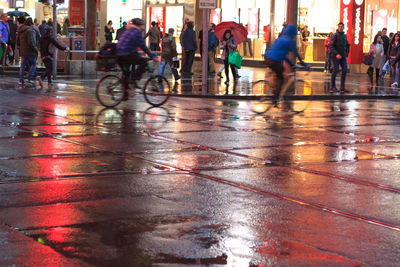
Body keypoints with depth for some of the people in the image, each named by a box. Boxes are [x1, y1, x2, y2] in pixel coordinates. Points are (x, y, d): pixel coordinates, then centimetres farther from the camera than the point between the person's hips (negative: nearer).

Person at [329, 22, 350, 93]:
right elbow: (331, 46, -13)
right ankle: (333, 87, 5)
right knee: (335, 70, -3)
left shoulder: (344, 36, 14)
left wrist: (346, 54, 10)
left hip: (343, 57, 6)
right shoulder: (335, 35, -6)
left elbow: (347, 46, 23)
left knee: (345, 70, 0)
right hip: (336, 56, -6)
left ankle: (342, 87, 6)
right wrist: (336, 54, -21)